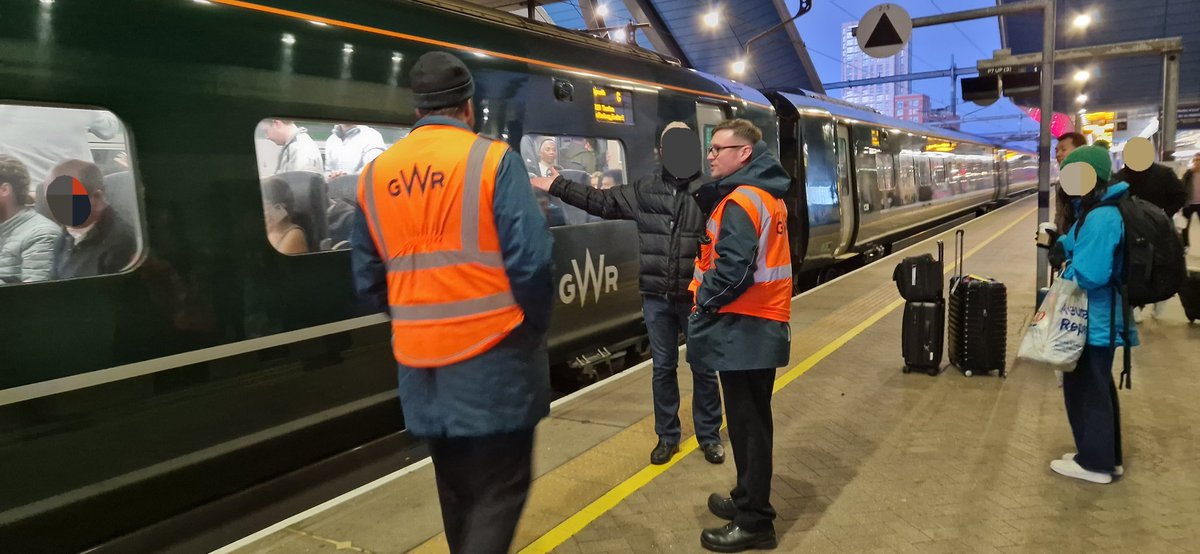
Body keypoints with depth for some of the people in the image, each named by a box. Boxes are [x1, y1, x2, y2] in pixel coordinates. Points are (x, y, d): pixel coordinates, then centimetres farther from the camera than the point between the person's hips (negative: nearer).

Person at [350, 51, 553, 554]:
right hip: (491, 358, -5)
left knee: (455, 488, 20)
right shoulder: (493, 159, -9)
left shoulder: (375, 175, 6)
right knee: (500, 488, 5)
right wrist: (535, 327, 0)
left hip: (420, 364, 6)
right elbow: (529, 262, -16)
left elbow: (368, 280, 9)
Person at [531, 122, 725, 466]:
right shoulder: (645, 189, 4)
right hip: (657, 297, 3)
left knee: (703, 368, 9)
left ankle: (709, 436, 25)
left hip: (696, 297, -2)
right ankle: (667, 436, 27)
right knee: (663, 368, 12)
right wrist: (557, 187, 10)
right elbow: (601, 202, 10)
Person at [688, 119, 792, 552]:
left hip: (742, 328, -10)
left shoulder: (741, 202, -17)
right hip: (763, 325, 10)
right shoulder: (766, 195, 14)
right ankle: (749, 500, 33)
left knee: (746, 424, -1)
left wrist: (703, 300, -10)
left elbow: (731, 271, -25)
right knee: (752, 420, 19)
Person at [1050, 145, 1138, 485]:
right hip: (1099, 317, 10)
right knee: (1098, 387, 19)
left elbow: (1089, 274, -30)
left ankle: (1095, 462, 15)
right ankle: (1108, 456, 31)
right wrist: (1062, 244, 2)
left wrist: (1064, 272, -11)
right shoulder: (1102, 211, 9)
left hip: (1093, 321, -10)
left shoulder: (1100, 219, -24)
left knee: (1086, 390, 2)